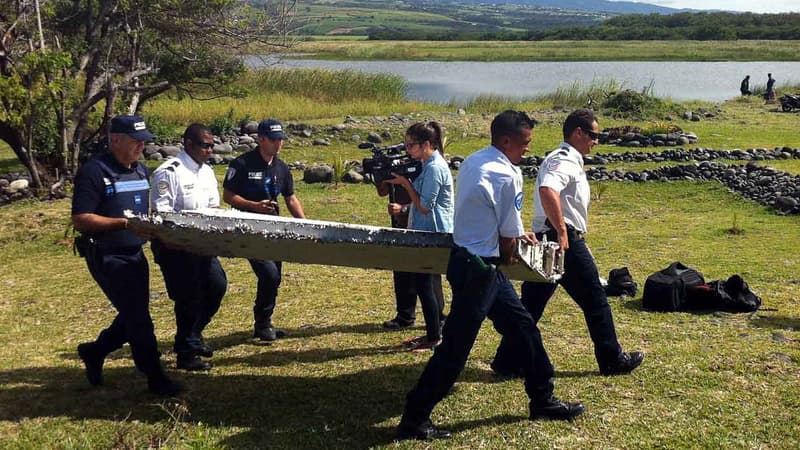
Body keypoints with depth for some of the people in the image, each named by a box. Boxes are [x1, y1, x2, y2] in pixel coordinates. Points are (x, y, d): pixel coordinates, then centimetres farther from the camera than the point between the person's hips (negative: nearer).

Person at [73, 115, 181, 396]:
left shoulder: (141, 171, 11)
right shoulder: (94, 172, -14)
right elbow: (80, 220, -20)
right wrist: (125, 223, -24)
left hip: (135, 254, 8)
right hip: (107, 256, -8)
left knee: (134, 314, 15)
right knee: (137, 316, -6)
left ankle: (94, 352, 37)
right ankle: (155, 377, 5)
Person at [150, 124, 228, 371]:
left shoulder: (207, 172, 12)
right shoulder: (169, 172, -14)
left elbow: (213, 208, 17)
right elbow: (161, 212, -19)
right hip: (174, 246, -8)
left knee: (217, 285, 8)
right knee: (188, 296, -4)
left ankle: (193, 334, 30)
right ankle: (186, 354, 10)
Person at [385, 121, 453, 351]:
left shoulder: (435, 168, -19)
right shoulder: (428, 165, 11)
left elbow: (425, 206, -21)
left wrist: (405, 183, -15)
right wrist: (403, 208, 5)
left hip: (434, 234, -10)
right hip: (428, 233, 10)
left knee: (423, 282, -4)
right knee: (428, 282, 15)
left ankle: (434, 337, 4)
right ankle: (434, 331, 24)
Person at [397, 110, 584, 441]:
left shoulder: (473, 162, 9)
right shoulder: (507, 175, -18)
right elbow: (508, 238, -12)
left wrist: (517, 232, 24)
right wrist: (506, 258, 8)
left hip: (466, 257, 10)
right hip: (479, 268, -10)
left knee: (523, 326, 18)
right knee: (455, 348, -2)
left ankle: (542, 401, 31)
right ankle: (414, 420, 7)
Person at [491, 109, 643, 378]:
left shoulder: (559, 159, 18)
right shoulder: (566, 161, -14)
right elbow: (547, 190, -33)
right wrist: (561, 230, -29)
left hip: (547, 240, 10)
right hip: (566, 241, -10)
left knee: (532, 303, 9)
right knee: (594, 300, 5)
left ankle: (508, 361, 11)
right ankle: (612, 360, 17)